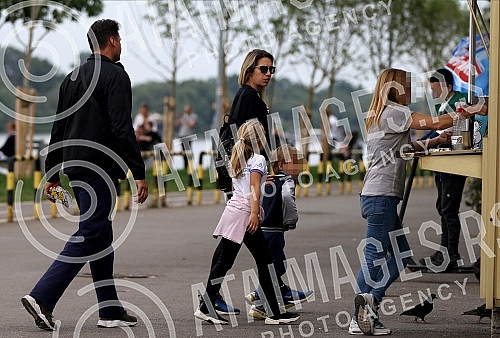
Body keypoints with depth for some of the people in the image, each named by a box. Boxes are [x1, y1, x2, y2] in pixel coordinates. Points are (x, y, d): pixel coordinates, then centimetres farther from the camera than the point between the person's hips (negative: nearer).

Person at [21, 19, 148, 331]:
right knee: (90, 237, -9)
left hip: (75, 166, 9)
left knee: (101, 237, 13)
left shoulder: (73, 78, 16)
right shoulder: (115, 76, -9)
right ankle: (42, 297, -18)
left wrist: (53, 174, 22)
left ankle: (110, 311, 15)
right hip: (101, 169, -9)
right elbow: (122, 129, -17)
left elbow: (58, 129, 18)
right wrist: (139, 173, -17)